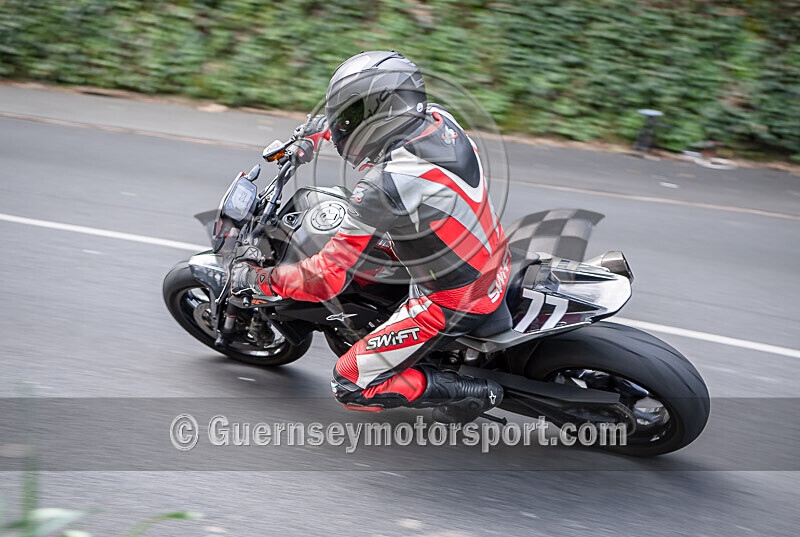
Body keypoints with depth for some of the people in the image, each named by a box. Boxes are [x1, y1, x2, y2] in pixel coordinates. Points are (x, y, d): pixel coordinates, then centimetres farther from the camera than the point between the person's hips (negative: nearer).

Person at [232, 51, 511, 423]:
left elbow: (328, 278, -24)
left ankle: (475, 391, 1)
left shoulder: (384, 187, -30)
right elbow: (396, 116, 20)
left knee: (349, 384, 0)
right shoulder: (438, 119, -7)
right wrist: (322, 126, 25)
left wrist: (255, 278, -9)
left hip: (453, 304, -8)